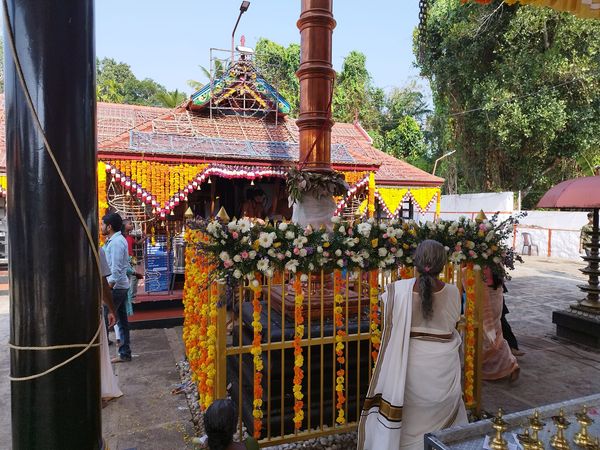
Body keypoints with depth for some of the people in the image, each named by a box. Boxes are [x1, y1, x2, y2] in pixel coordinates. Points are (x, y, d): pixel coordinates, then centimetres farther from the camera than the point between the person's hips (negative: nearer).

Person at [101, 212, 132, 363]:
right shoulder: (115, 240, 15)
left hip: (115, 286, -10)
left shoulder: (116, 243, -16)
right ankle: (125, 353, 19)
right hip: (121, 286, 10)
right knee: (121, 319, 12)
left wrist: (107, 288, -21)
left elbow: (116, 269, -21)